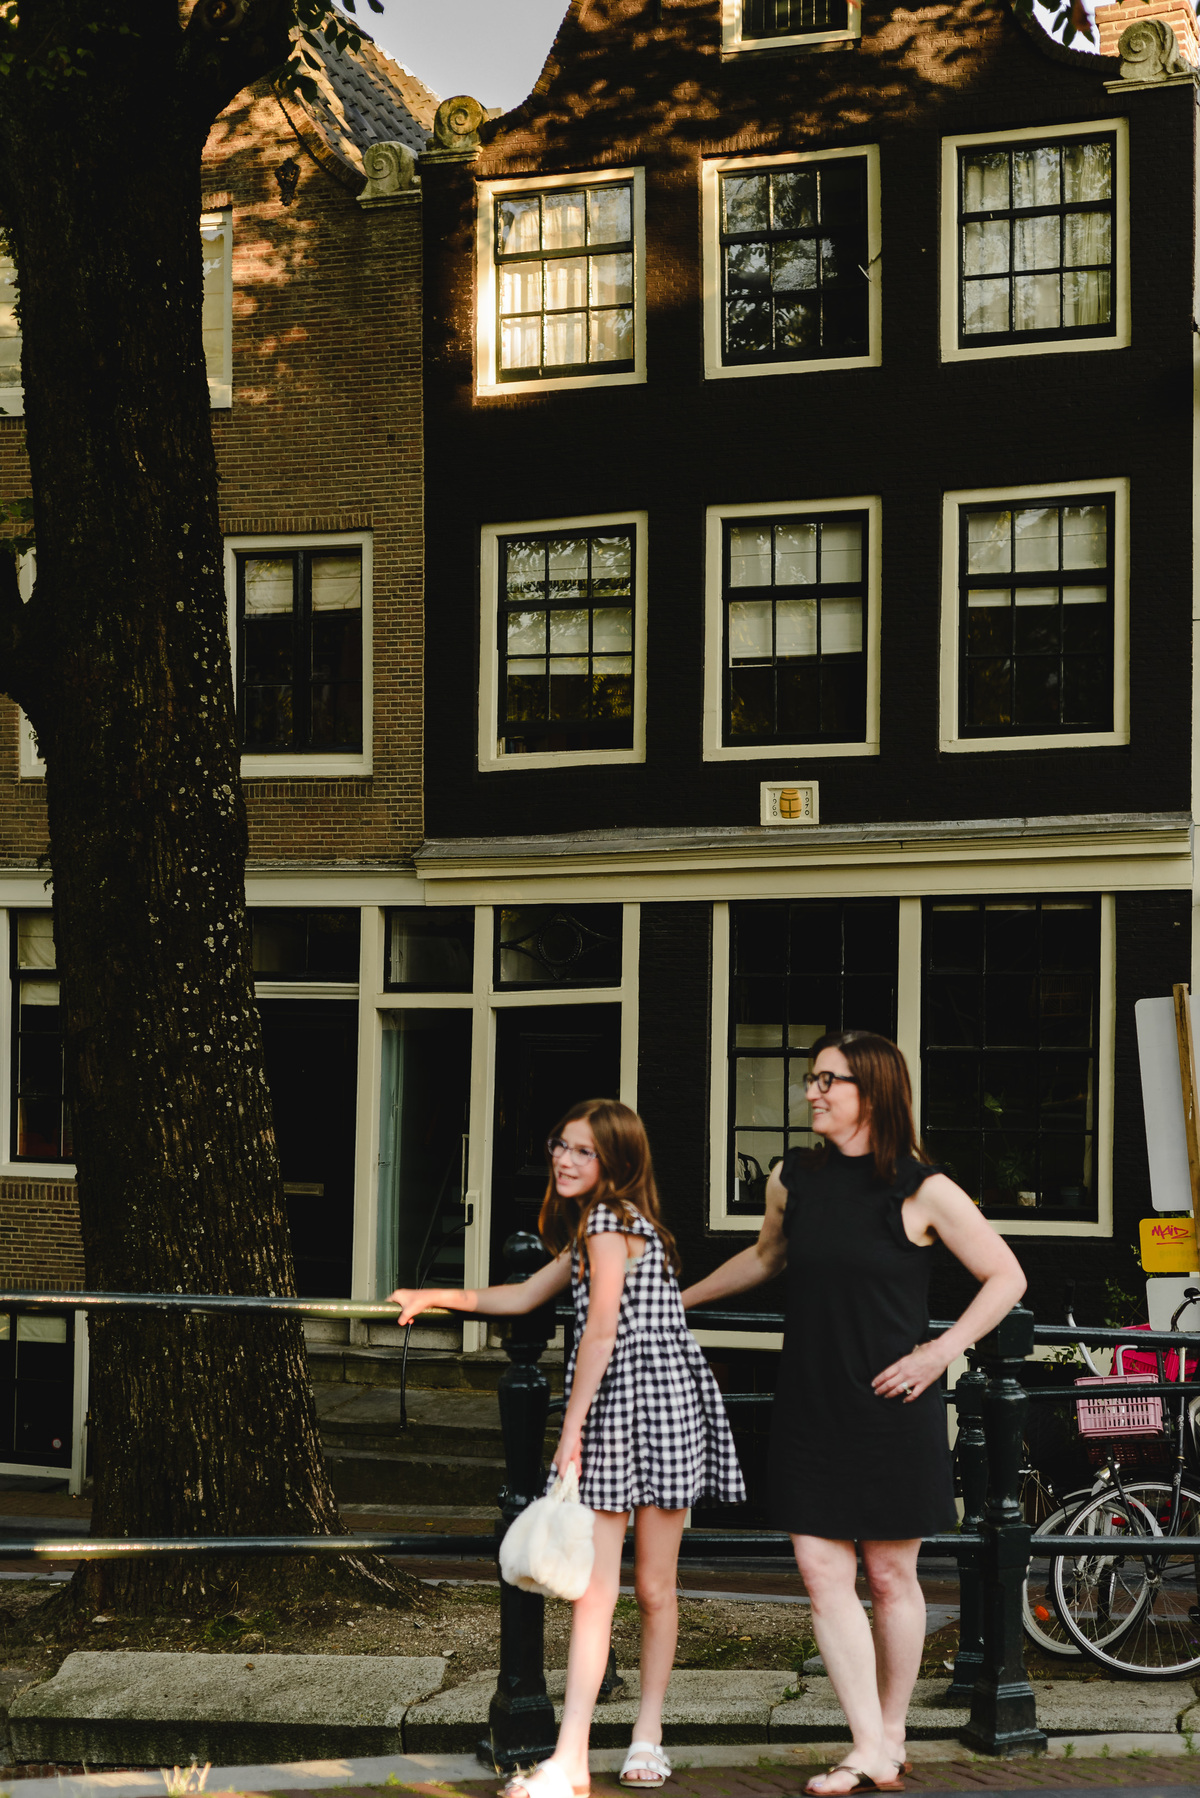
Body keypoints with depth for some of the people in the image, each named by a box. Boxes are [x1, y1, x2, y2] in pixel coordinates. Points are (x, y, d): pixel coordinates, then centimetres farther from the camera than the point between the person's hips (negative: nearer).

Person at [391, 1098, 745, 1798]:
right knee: (594, 1588, -2)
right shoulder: (592, 1226, 22)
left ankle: (648, 1734, 13)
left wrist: (572, 1426, -11)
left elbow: (602, 1330, -12)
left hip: (655, 1403, -9)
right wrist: (436, 1298, 32)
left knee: (655, 1587, 3)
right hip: (614, 1415, 9)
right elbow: (525, 1296, 33)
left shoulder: (609, 1219, -7)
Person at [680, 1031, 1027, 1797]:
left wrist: (942, 1350, -10)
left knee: (891, 1576, 5)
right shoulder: (793, 1179, 5)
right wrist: (679, 1297, 31)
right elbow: (767, 1256, 26)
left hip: (892, 1410, -4)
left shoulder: (922, 1191, -8)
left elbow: (1007, 1277, -2)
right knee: (823, 1571, -3)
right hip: (812, 1409, 4)